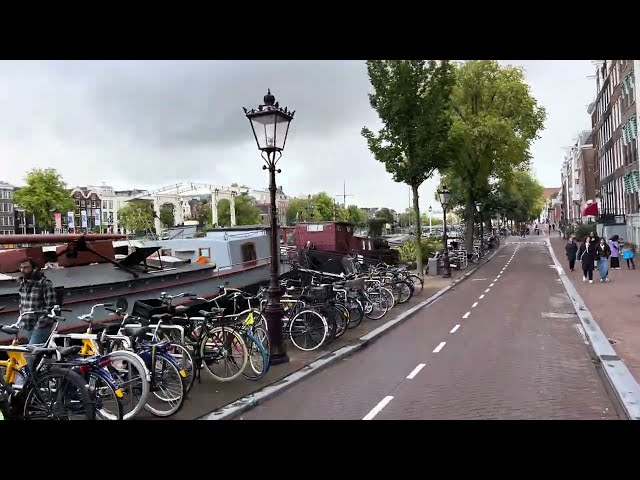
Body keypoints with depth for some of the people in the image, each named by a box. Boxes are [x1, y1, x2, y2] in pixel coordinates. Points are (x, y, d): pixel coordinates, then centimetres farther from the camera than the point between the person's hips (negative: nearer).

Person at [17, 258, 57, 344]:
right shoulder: (22, 284, 12)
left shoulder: (45, 284, -12)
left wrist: (39, 323, -19)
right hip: (28, 327, 8)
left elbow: (50, 307, -16)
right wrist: (22, 320, 13)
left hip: (41, 326, -8)